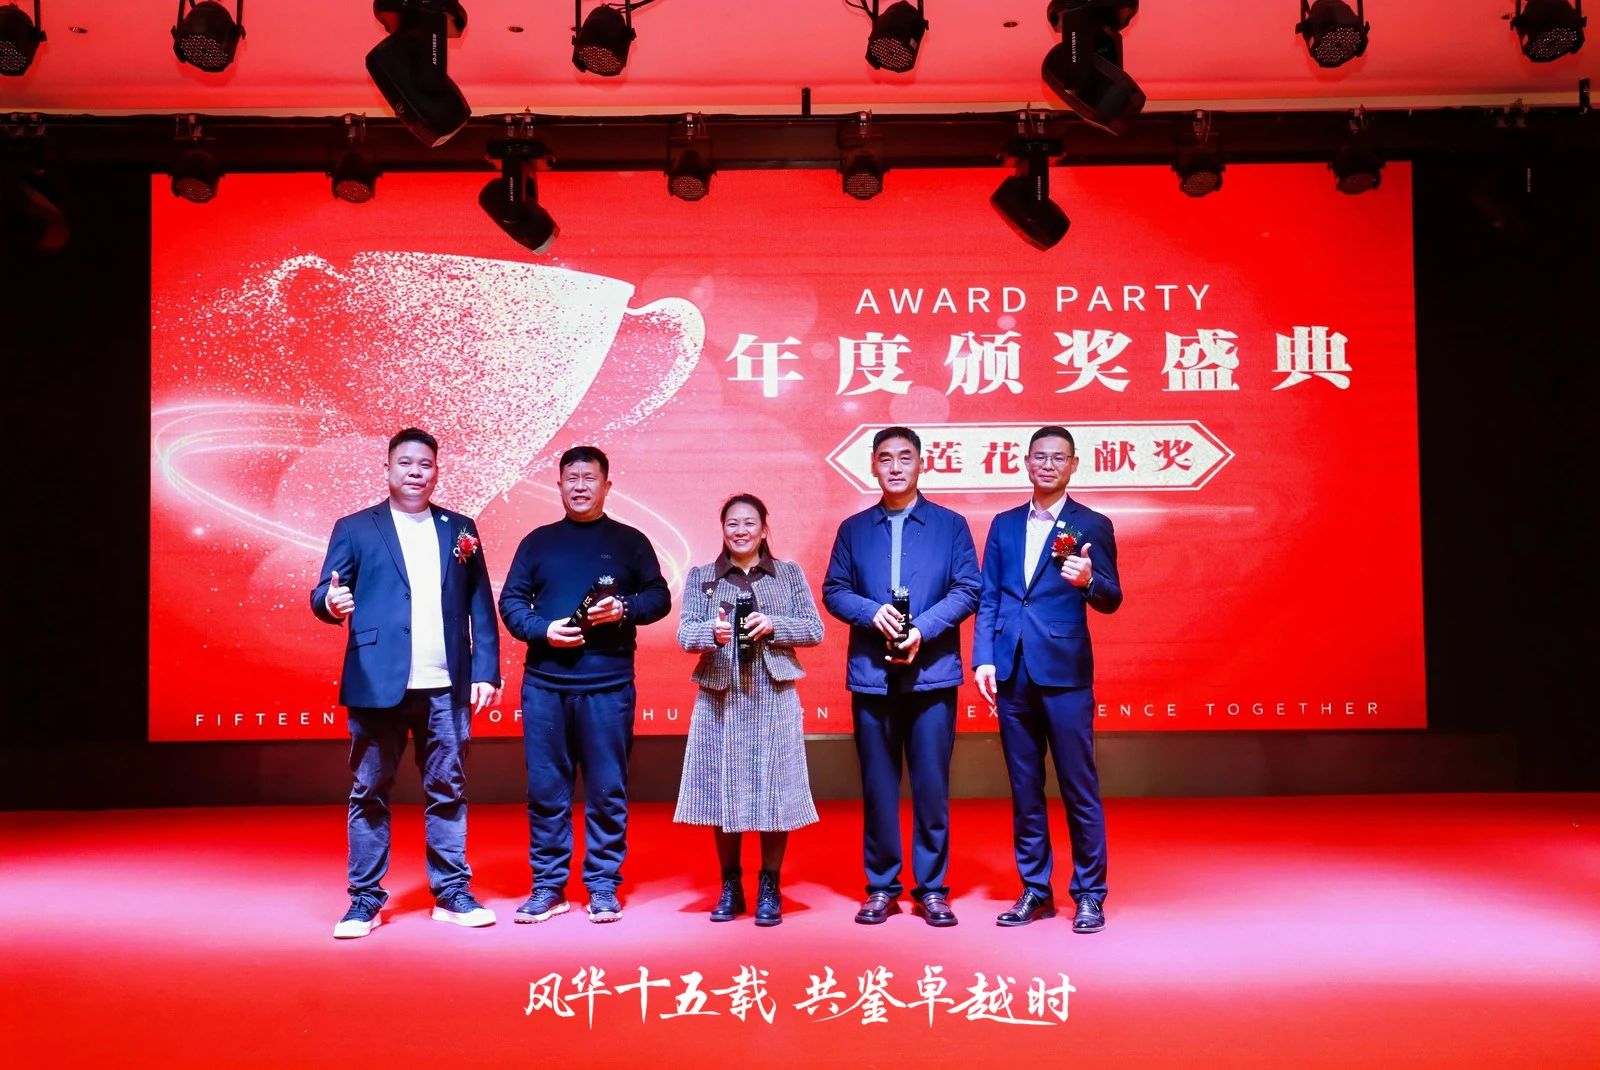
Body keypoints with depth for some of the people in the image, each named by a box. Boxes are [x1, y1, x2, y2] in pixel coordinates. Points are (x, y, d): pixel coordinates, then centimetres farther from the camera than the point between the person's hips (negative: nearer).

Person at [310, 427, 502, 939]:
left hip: (446, 687, 2)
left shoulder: (460, 529, 12)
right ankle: (365, 900, 14)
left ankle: (452, 894, 18)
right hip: (378, 684, -2)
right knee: (369, 794, 4)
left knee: (448, 791, 7)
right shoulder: (354, 528, 6)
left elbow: (481, 607, 10)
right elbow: (324, 594, 0)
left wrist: (486, 671, 2)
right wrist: (330, 602, -24)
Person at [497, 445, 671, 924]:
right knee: (546, 789, 4)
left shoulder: (630, 541, 10)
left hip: (608, 684, -1)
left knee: (607, 790, 2)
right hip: (544, 684, 2)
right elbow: (510, 601, 8)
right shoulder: (538, 541, 13)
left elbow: (659, 597, 6)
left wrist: (624, 609, -13)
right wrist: (542, 629, -11)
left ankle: (603, 887, 11)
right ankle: (548, 887, 14)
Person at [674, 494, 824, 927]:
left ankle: (769, 888, 13)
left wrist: (774, 626, -14)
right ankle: (729, 886, 18)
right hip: (719, 699, 1)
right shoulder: (700, 576, 10)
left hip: (773, 698, -1)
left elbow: (815, 630, 3)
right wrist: (713, 632, -22)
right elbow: (685, 633, 0)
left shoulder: (789, 574, 9)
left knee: (773, 790, 0)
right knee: (722, 789, 3)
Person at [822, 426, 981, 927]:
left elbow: (967, 591, 0)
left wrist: (922, 630, -14)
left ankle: (932, 889, 11)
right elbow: (834, 591, 8)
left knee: (931, 785, 0)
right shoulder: (853, 529, 12)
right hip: (871, 675, 2)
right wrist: (872, 613, -12)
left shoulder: (951, 525, 7)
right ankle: (881, 887, 16)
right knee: (877, 786, 6)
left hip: (932, 673, -1)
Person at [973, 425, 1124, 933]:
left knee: (1079, 787, 1)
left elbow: (1111, 600, -5)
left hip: (1065, 671, -4)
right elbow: (988, 599, 10)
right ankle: (1035, 890, 21)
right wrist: (982, 658, 0)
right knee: (1024, 788, 10)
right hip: (1012, 672, 4)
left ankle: (1089, 895, 12)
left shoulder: (1092, 525, 1)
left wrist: (1089, 579, -27)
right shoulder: (1004, 525, 13)